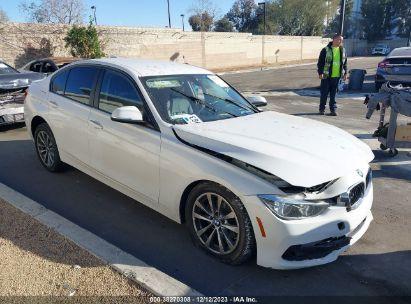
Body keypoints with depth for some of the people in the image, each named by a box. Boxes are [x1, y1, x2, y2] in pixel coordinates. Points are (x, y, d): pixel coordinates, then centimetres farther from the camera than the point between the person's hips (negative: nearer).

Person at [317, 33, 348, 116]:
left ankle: (333, 109, 13)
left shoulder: (342, 50, 11)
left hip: (337, 76, 3)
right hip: (326, 76, -3)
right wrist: (320, 73, -10)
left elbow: (345, 62, 17)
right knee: (324, 93, 4)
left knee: (333, 94, 7)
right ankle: (322, 109, 16)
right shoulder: (326, 50, -4)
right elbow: (320, 62, -4)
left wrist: (345, 73, 12)